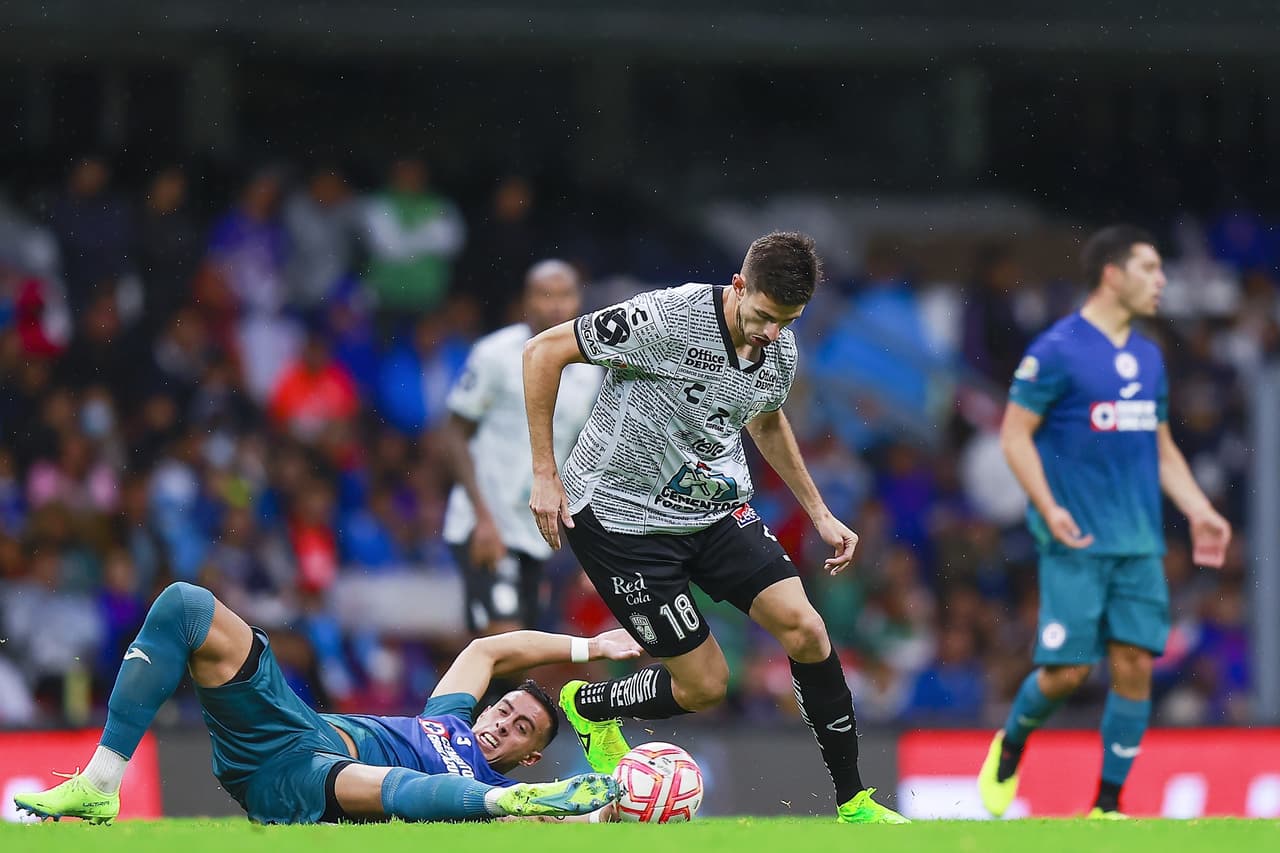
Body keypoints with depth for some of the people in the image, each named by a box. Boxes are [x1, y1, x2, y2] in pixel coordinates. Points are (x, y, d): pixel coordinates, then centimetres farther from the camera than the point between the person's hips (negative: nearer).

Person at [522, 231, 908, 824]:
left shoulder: (781, 351, -4)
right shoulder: (667, 319, -25)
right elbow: (543, 352, -17)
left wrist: (820, 514, 20)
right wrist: (545, 475, -16)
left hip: (716, 507, 6)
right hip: (623, 512, -6)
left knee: (805, 631, -12)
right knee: (703, 687, -6)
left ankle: (853, 803, 0)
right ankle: (587, 706, 26)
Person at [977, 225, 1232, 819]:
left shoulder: (1148, 357, 14)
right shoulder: (1057, 350, -7)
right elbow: (1015, 433, -7)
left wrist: (1198, 511, 10)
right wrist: (1048, 508, -18)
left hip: (1140, 543, 6)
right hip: (1076, 543, -6)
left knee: (1134, 666, -2)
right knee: (1067, 670, -8)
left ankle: (1108, 804, 5)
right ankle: (1010, 747, 23)